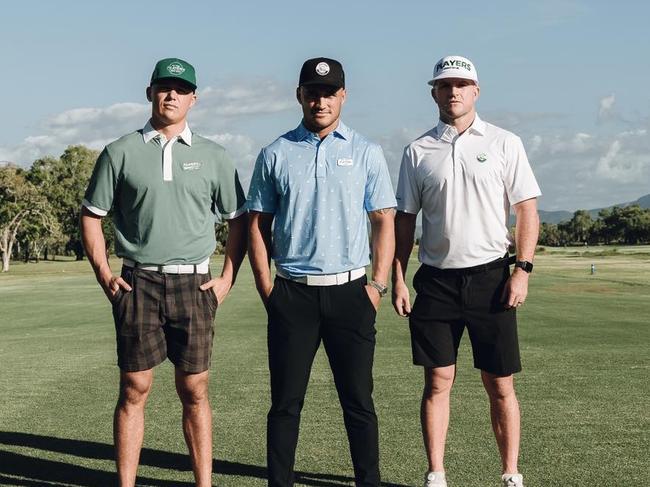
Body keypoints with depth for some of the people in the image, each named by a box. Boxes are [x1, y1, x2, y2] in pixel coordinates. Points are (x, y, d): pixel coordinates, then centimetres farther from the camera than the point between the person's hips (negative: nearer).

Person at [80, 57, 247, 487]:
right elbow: (92, 215, 8)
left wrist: (227, 279, 3)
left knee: (195, 391, 4)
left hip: (193, 284, 1)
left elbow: (239, 219, 12)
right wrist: (104, 275, -1)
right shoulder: (121, 153, 5)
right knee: (134, 388, 2)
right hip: (137, 283, 0)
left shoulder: (213, 157, 8)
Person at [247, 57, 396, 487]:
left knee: (358, 399, 4)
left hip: (350, 290, 0)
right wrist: (265, 287, 0)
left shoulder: (367, 153, 6)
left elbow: (384, 221, 5)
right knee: (286, 400, 4)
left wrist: (378, 284, -4)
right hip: (291, 293, 0)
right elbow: (258, 223, 8)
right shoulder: (275, 155, 7)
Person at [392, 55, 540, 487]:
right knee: (437, 382, 3)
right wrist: (398, 279, 3)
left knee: (501, 385, 3)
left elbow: (527, 210, 1)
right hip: (436, 279, 1)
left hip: (490, 275, -1)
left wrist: (523, 270, -8)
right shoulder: (419, 151, 7)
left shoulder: (504, 143, 3)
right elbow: (405, 219, 9)